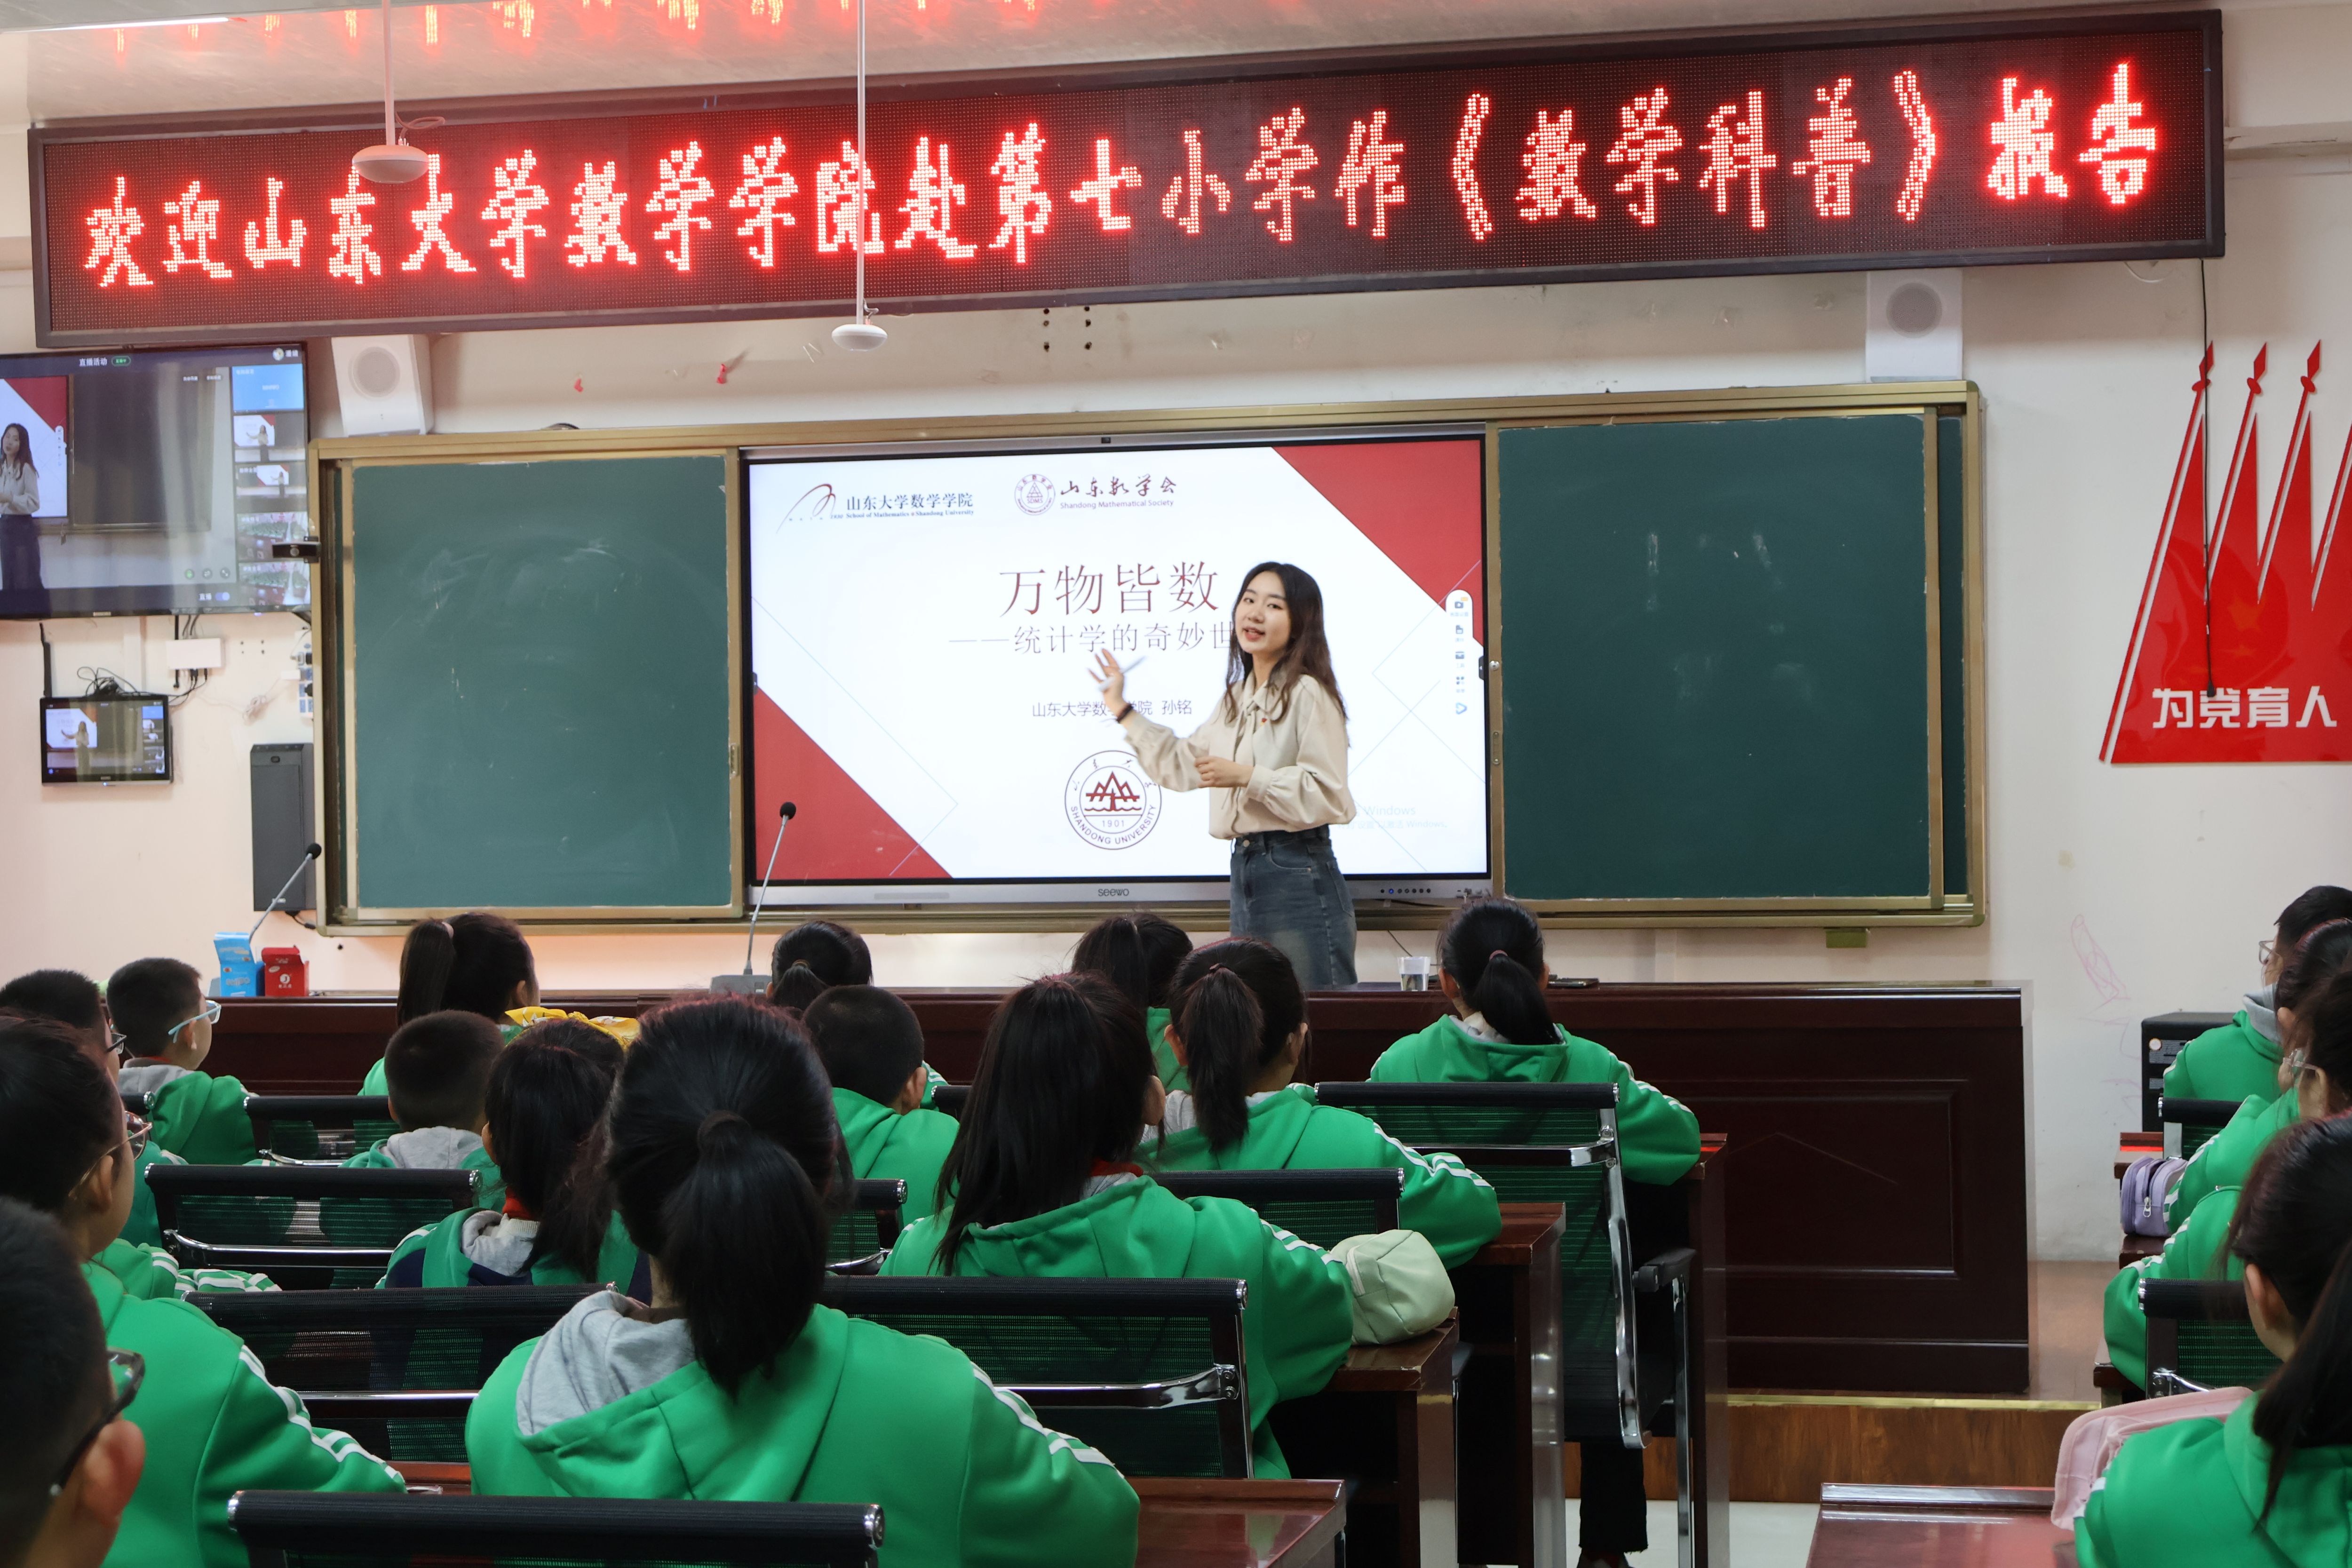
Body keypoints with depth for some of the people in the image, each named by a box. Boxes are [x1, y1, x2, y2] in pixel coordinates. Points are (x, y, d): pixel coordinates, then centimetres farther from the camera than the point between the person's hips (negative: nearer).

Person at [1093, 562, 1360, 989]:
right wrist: (1122, 710, 29)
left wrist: (1247, 777, -19)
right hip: (1244, 871, 9)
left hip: (1299, 877, -9)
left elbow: (1328, 795, -15)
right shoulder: (1237, 698, 18)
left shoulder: (1308, 694, -10)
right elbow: (1180, 764, 29)